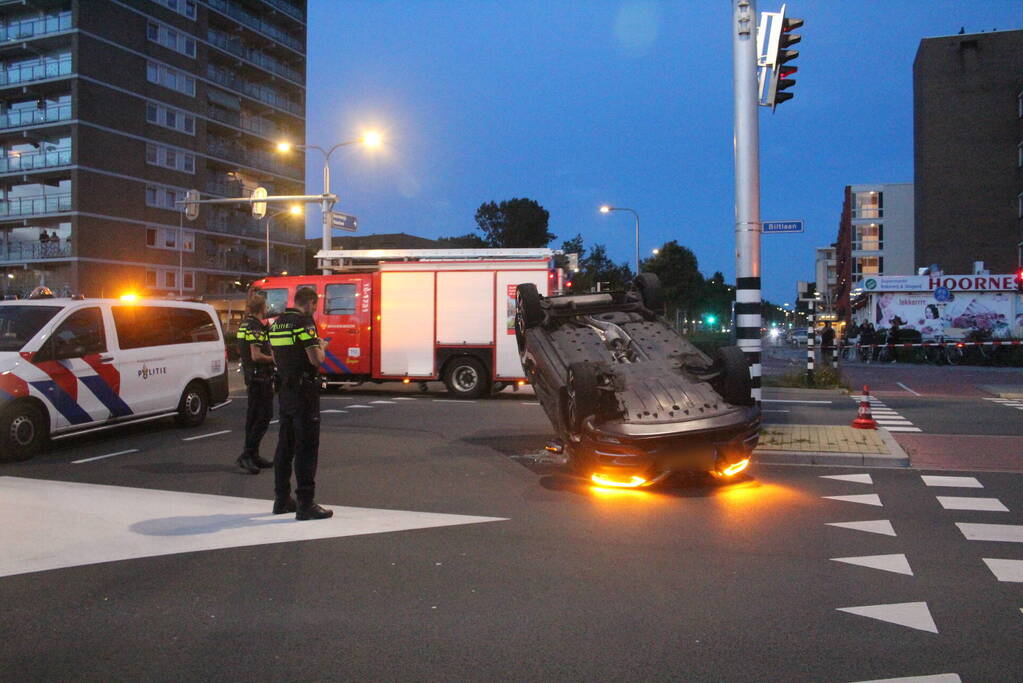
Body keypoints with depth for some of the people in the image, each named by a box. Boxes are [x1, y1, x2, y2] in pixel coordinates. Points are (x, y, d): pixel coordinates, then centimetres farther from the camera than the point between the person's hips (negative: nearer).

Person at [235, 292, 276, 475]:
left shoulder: (244, 324, 14)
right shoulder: (256, 327, -16)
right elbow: (256, 356, -23)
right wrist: (274, 359, -8)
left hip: (250, 376, 10)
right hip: (260, 377, -10)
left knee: (253, 416, 13)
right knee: (264, 416, -7)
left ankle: (252, 456, 19)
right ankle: (246, 455, -11)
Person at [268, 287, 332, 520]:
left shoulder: (277, 323, 11)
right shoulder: (304, 322, -14)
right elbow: (316, 359, -21)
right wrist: (321, 346, 1)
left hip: (284, 391, 8)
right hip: (304, 393, -8)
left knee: (285, 444, 15)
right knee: (306, 447, -5)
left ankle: (282, 498, 22)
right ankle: (305, 504, -4)